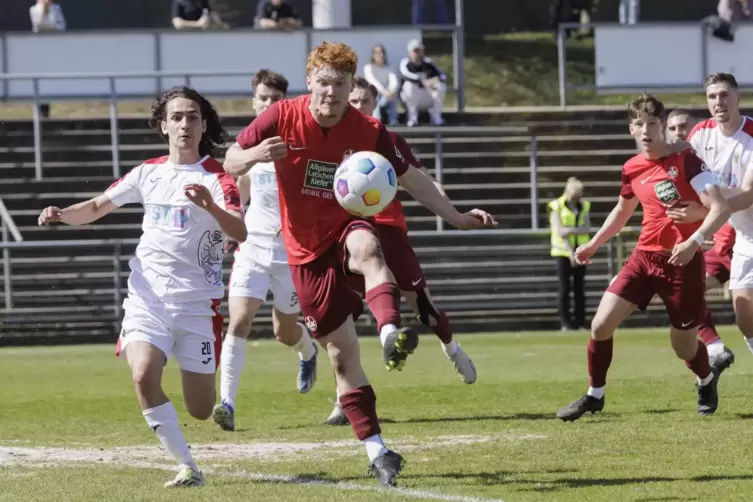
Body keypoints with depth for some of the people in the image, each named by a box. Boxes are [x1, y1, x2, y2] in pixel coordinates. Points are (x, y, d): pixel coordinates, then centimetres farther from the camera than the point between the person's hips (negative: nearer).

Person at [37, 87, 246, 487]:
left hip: (197, 301, -3)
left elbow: (240, 233, -23)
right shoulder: (149, 173, 8)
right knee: (143, 376, -25)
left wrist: (211, 206, -43)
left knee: (200, 411, 1)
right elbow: (97, 207, 19)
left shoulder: (215, 178, -7)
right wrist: (61, 215, -2)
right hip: (147, 296, 3)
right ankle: (187, 466, -14)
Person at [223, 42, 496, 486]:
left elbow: (411, 178, 3)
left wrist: (456, 217, -4)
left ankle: (391, 332, -59)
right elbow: (231, 163, -4)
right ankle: (376, 450, 6)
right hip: (307, 251, 0)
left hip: (346, 228, 0)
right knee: (342, 353, -1)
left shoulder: (368, 131, -9)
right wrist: (255, 155, -27)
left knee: (367, 247, -40)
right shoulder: (283, 117, -10)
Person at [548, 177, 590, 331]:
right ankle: (565, 323, -3)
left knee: (580, 287, 2)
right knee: (564, 287, -5)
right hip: (563, 251, -4)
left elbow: (586, 228, -1)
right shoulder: (557, 207, -4)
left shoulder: (584, 206, 9)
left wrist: (571, 230, -19)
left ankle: (580, 323, 5)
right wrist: (571, 252, -16)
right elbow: (559, 232, -10)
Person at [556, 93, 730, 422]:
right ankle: (595, 396, 11)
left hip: (682, 261, -5)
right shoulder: (632, 169, 5)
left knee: (684, 346, 6)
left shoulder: (686, 162, -13)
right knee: (601, 324, -8)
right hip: (644, 257, 5)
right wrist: (594, 244, 27)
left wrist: (694, 241, -34)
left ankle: (707, 382, 41)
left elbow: (721, 209, -20)